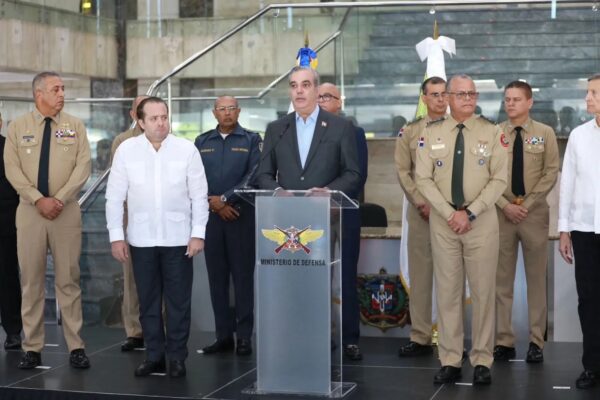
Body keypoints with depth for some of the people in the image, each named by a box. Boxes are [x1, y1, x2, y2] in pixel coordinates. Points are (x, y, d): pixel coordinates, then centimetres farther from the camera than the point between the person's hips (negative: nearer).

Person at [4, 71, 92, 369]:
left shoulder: (75, 126, 5)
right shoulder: (18, 127, 5)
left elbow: (83, 166, -3)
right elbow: (12, 169, -2)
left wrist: (59, 199, -14)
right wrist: (38, 199, -13)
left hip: (67, 211, 0)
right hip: (30, 211, 0)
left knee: (68, 280, 2)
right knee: (31, 280, 3)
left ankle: (76, 347, 6)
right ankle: (32, 348, 10)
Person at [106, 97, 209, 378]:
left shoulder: (187, 150, -3)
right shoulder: (126, 150, -1)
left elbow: (199, 196, 0)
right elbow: (114, 197, 3)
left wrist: (198, 234, -4)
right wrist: (116, 236, -1)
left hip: (178, 238, -1)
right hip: (141, 239, 1)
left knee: (179, 301, 4)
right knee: (148, 301, 9)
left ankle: (177, 357, 14)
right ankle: (154, 356, 19)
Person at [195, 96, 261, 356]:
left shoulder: (252, 140, 4)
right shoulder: (202, 142, 13)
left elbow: (254, 175, -6)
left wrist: (225, 198, -11)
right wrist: (214, 205, -5)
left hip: (242, 214, -3)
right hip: (210, 215, 3)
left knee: (243, 275, -3)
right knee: (216, 276, 5)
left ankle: (244, 337, 1)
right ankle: (223, 335, 11)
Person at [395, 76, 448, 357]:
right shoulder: (409, 132, 8)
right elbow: (403, 172, 4)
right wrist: (421, 204, -7)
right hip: (421, 212, 1)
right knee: (420, 274, 2)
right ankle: (420, 338, 7)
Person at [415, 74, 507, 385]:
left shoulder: (491, 133, 0)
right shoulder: (431, 133, 4)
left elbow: (499, 180, -3)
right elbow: (423, 179, 0)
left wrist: (470, 213, -12)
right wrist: (450, 213, -10)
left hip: (481, 220, -1)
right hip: (442, 220, 1)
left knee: (483, 290, 1)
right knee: (447, 290, 4)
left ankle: (482, 361, 10)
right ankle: (450, 361, 10)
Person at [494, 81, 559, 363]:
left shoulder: (545, 133, 3)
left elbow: (551, 173, -1)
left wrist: (527, 204, -9)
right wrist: (505, 205, -10)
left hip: (535, 212, 0)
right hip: (501, 212, 0)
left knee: (536, 278, 4)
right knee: (502, 279, 3)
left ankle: (536, 341, 10)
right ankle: (504, 341, 8)